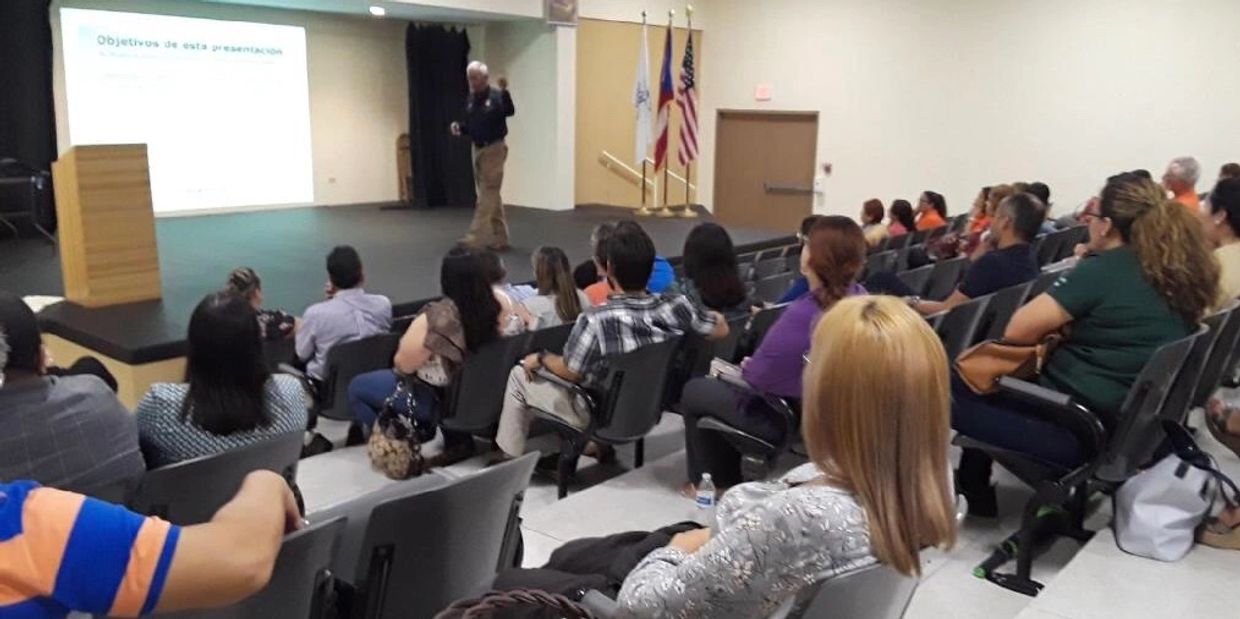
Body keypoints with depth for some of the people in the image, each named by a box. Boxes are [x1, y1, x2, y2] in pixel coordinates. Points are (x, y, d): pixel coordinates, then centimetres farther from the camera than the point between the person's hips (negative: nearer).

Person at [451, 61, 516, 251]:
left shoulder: (496, 96, -10)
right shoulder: (470, 100, 10)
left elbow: (510, 111, -29)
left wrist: (505, 91, -41)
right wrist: (458, 127, -3)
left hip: (494, 149, -8)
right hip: (477, 150, 8)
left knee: (488, 194, -9)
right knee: (491, 195, 10)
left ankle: (476, 236, -11)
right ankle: (500, 239, 16)